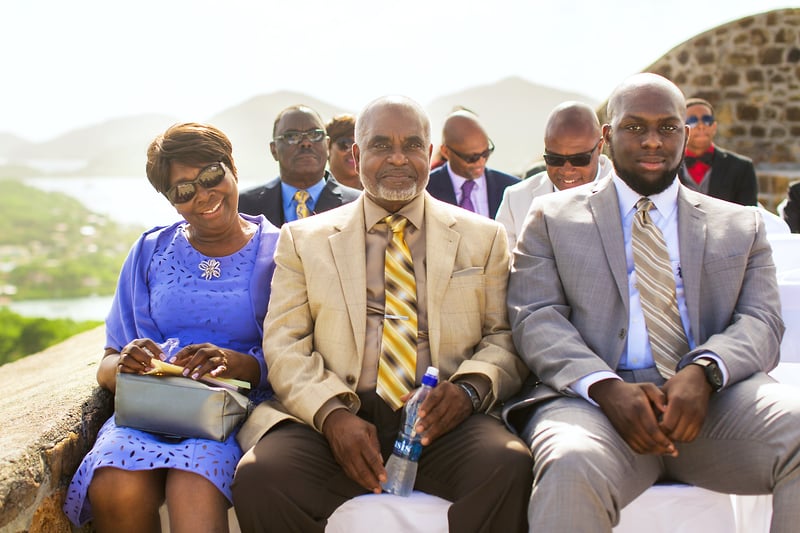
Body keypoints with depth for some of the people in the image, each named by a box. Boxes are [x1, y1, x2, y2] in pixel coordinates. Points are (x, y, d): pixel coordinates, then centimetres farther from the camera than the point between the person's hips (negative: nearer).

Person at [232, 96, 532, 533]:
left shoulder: (483, 238, 16)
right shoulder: (303, 239, 14)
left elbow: (505, 336, 12)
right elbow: (284, 345, 6)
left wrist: (470, 387, -11)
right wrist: (332, 413, -13)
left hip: (440, 419, 0)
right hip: (336, 421, 1)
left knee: (508, 468, -33)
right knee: (258, 478, -29)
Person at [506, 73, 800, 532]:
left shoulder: (741, 225, 22)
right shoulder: (555, 217, 17)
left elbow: (761, 322, 9)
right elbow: (535, 320, 4)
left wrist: (703, 372, -15)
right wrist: (605, 387, -16)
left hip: (716, 397, 3)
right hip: (595, 397, -3)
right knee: (573, 468, -38)